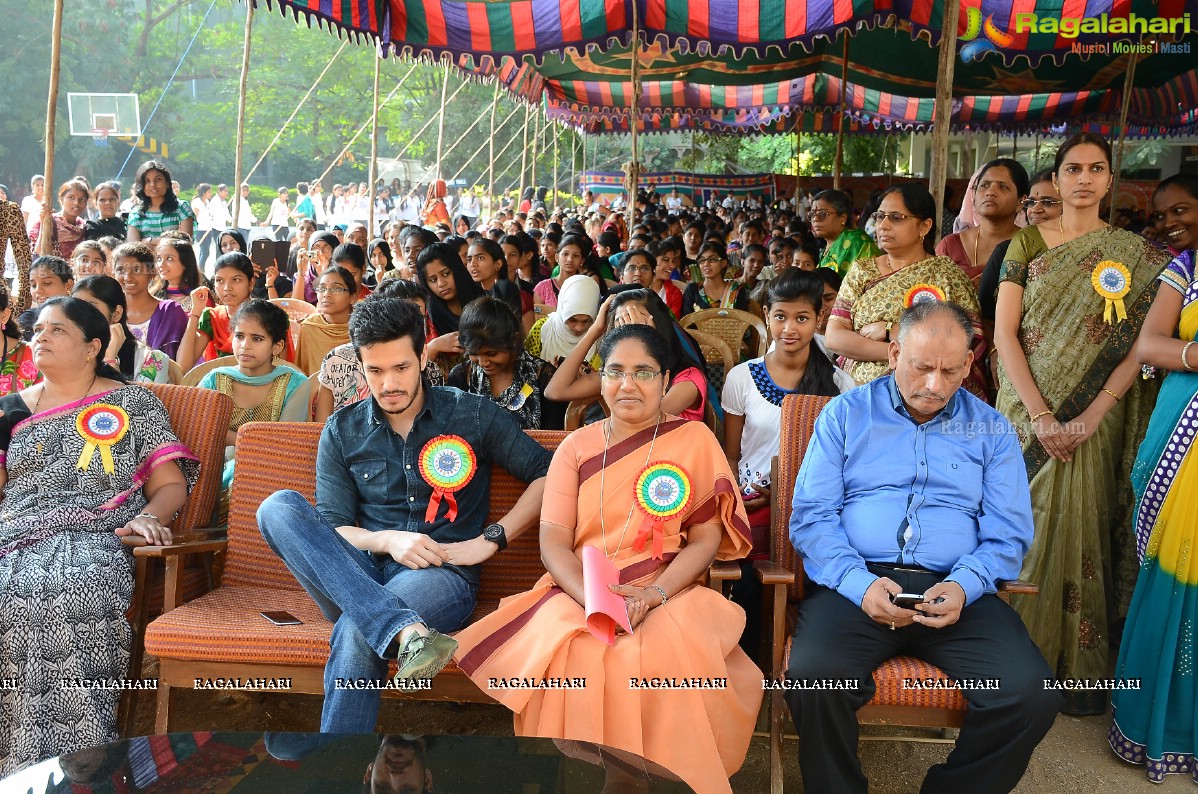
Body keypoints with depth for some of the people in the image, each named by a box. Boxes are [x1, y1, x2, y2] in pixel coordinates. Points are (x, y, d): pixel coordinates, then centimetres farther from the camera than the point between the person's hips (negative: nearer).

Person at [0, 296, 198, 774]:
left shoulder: (133, 405, 11)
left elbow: (171, 485, 6)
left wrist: (147, 518, -14)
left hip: (94, 541, -3)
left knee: (71, 592, -37)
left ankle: (73, 764, -31)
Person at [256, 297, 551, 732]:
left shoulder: (473, 415, 4)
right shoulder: (342, 431, 11)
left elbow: (548, 474, 3)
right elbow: (330, 528, 6)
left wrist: (489, 540, -6)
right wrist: (387, 540, -14)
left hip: (443, 575, -4)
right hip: (362, 573, 4)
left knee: (355, 632, -37)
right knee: (278, 508, -25)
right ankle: (407, 629, -42)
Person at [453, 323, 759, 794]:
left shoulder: (695, 440, 7)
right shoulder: (577, 447, 11)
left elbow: (706, 540, 2)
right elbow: (553, 544, 2)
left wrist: (654, 596, -15)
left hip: (670, 597, -1)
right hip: (579, 593, 1)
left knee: (672, 654, -34)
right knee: (573, 657, -33)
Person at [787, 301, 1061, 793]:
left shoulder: (991, 430, 16)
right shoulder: (845, 415, 11)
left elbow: (1008, 534, 10)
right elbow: (811, 516, 2)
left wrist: (963, 585, -12)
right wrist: (859, 583, -16)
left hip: (956, 591, 2)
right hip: (856, 585, -2)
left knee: (1033, 696, -23)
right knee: (813, 678, -31)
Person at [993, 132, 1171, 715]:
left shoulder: (1136, 255, 4)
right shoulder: (1027, 243, 5)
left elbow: (1139, 347, -3)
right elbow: (1004, 332, -3)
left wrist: (1090, 417, -14)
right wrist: (1040, 414, -12)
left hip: (1094, 418, 0)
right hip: (1025, 411, 1)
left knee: (1078, 530, 1)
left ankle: (1078, 666, 15)